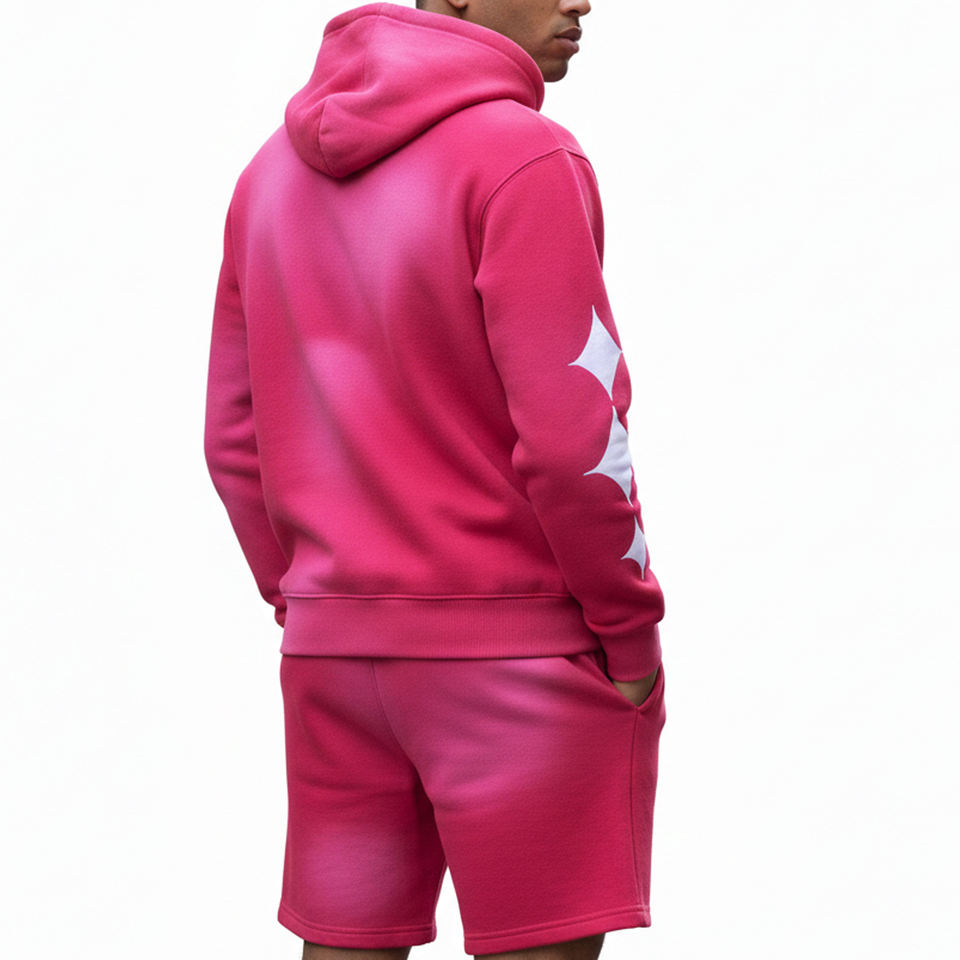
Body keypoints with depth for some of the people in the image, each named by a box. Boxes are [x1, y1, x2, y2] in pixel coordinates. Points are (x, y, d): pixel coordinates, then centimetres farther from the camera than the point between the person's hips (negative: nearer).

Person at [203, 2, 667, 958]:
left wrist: (307, 603, 16)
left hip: (330, 648, 7)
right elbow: (572, 436, -17)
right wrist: (631, 631, -6)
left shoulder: (274, 170, 11)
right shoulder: (524, 158, -12)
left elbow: (235, 440, 11)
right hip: (522, 650, -6)